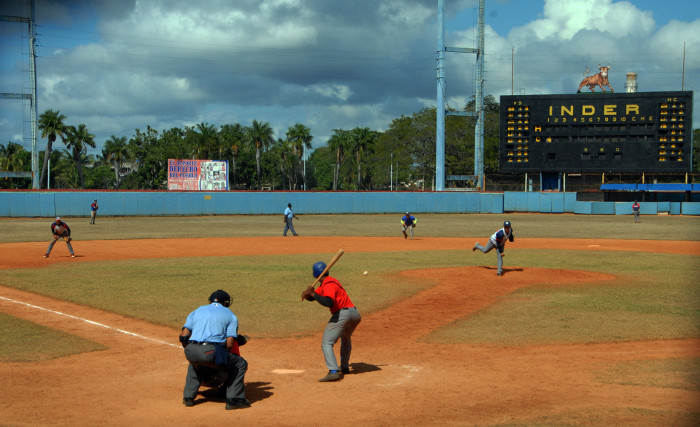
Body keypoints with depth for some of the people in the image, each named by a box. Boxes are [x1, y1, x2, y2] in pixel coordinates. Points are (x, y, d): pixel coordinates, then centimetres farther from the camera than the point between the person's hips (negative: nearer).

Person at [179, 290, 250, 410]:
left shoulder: (197, 311, 28)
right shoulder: (230, 315, 20)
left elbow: (183, 336, 14)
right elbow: (230, 343, 6)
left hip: (191, 351, 4)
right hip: (212, 351, -4)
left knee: (195, 365, 39)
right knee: (240, 364, 18)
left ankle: (188, 397, 27)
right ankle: (234, 399, 5)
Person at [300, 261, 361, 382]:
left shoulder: (329, 285, -10)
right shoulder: (325, 284, 21)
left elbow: (329, 303, -27)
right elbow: (311, 297, 21)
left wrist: (313, 293, -23)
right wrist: (307, 294, -1)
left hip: (342, 314, -10)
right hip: (355, 313, 10)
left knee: (326, 344, -10)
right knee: (346, 339, 34)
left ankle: (333, 372, -26)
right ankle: (344, 367, 40)